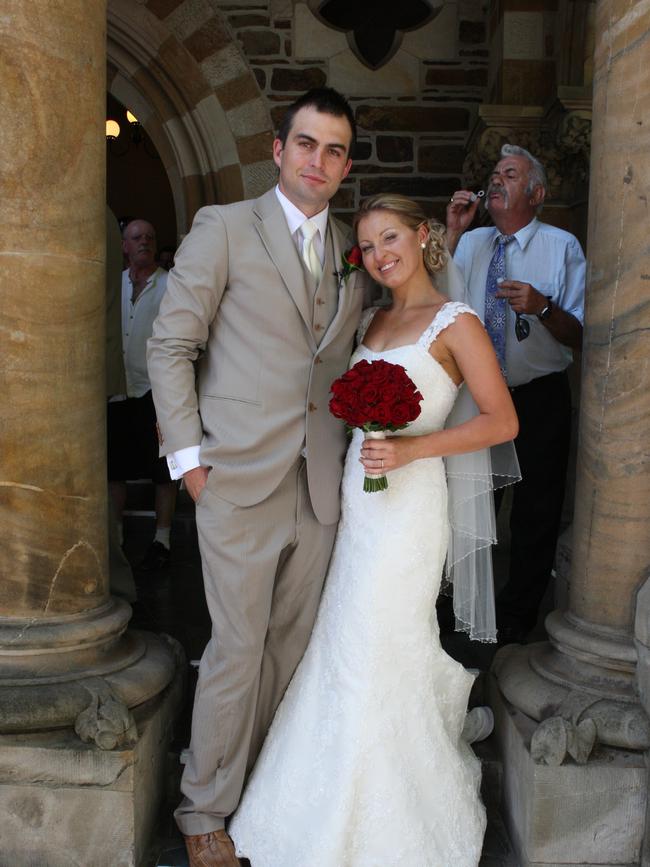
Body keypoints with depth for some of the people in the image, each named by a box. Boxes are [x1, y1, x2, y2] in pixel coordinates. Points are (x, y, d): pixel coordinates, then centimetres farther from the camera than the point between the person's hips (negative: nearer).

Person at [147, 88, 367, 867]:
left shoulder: (351, 254, 14)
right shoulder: (224, 227, -2)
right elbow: (171, 345, -3)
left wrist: (350, 446, 7)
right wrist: (188, 457, -9)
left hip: (320, 485, 5)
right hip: (240, 480, -5)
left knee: (292, 646, 13)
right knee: (237, 649, 1)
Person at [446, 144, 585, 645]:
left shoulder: (562, 247, -7)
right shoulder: (471, 244, 4)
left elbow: (581, 338, -11)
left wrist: (542, 307, -30)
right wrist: (453, 232, -14)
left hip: (540, 402, -3)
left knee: (536, 514, 10)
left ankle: (517, 616, 31)